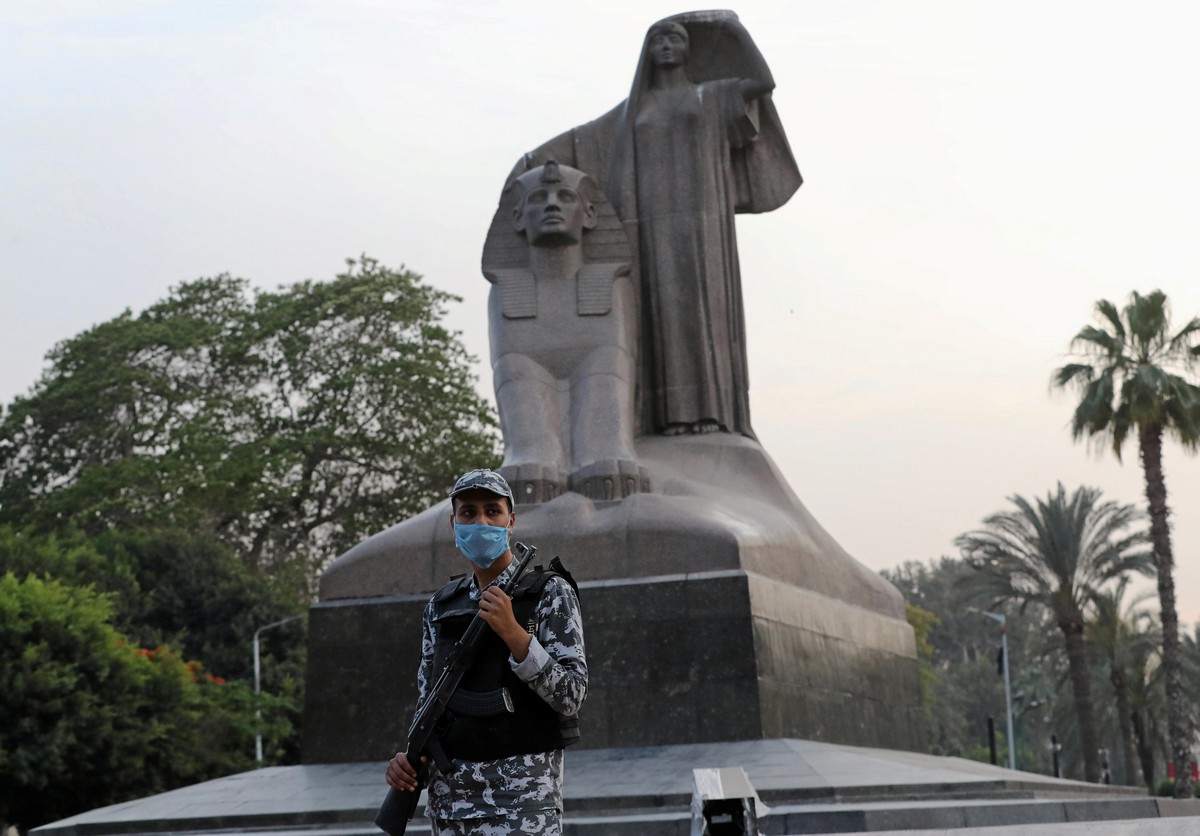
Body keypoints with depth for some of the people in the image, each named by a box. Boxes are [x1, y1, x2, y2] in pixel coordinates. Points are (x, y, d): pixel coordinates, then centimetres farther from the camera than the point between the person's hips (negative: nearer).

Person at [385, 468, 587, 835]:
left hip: (523, 790, -5)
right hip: (449, 795, 5)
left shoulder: (550, 593, 1)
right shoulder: (440, 607, 15)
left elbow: (572, 696, -7)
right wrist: (408, 756, -1)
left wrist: (512, 632, -18)